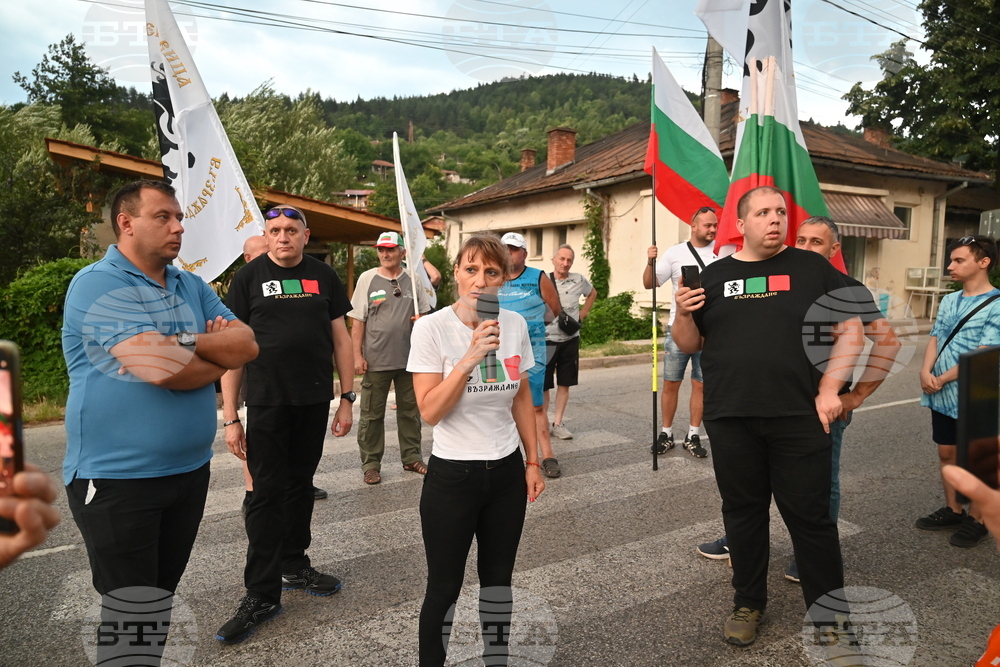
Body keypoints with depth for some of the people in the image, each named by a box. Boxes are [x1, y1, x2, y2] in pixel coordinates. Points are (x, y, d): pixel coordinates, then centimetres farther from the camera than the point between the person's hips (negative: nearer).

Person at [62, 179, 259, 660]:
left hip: (191, 469, 7)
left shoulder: (192, 286, 8)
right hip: (118, 477, -6)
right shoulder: (98, 285, -14)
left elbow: (248, 345, -2)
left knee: (163, 593, 21)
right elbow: (163, 368, -26)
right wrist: (220, 357, -8)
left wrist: (189, 342, -18)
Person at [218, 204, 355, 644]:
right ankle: (261, 596, 9)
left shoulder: (323, 277, 5)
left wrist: (347, 399, 4)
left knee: (300, 484, 15)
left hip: (315, 401, 3)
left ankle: (294, 565, 32)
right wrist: (230, 417, -6)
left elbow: (341, 340, 8)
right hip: (266, 403, -2)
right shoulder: (249, 278, -2)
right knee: (267, 494, 1)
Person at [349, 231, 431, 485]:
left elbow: (424, 313, 15)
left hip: (409, 359, 3)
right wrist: (357, 356, -7)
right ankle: (370, 463, 16)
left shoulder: (412, 280, 5)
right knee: (372, 415, 4)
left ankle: (411, 457, 28)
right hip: (376, 360, -3)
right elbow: (358, 321, -2)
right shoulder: (367, 279, -1)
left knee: (410, 411, 14)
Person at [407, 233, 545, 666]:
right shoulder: (431, 328, -14)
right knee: (444, 587, 8)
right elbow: (430, 411, -19)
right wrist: (469, 358, -28)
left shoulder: (515, 325, -2)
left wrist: (533, 461, 8)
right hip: (452, 476, -4)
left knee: (498, 579, 18)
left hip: (507, 472, 4)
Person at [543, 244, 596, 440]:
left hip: (570, 339, 3)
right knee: (543, 384, 3)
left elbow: (592, 293, 21)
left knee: (565, 383, 8)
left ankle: (558, 424, 18)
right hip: (546, 340, -3)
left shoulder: (579, 280, 0)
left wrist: (582, 315, 11)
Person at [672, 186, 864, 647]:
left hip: (799, 419, -2)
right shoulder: (714, 276, 9)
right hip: (730, 420, 2)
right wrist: (684, 315, -9)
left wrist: (829, 389, -7)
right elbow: (689, 345, 12)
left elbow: (851, 331, 3)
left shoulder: (812, 268, 4)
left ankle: (828, 611, 25)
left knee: (810, 516, 6)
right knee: (742, 512, 13)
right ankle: (748, 603, 31)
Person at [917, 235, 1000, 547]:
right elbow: (935, 340, 6)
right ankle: (953, 510, 30)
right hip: (942, 396, 6)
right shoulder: (949, 301, 7)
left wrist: (941, 380, -15)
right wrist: (925, 372, -12)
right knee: (946, 454, 15)